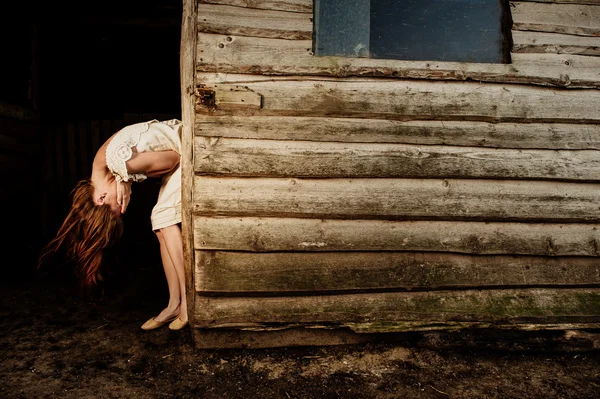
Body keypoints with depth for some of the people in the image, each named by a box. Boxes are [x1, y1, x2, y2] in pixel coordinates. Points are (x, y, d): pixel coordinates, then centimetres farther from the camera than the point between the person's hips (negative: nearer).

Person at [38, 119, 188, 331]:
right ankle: (175, 303, 4)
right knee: (161, 223, 1)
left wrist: (127, 177, -13)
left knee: (166, 219, -14)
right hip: (178, 153, 8)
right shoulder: (102, 161, -1)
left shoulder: (121, 162, -26)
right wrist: (125, 180, -14)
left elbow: (174, 158, -19)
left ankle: (187, 303, -9)